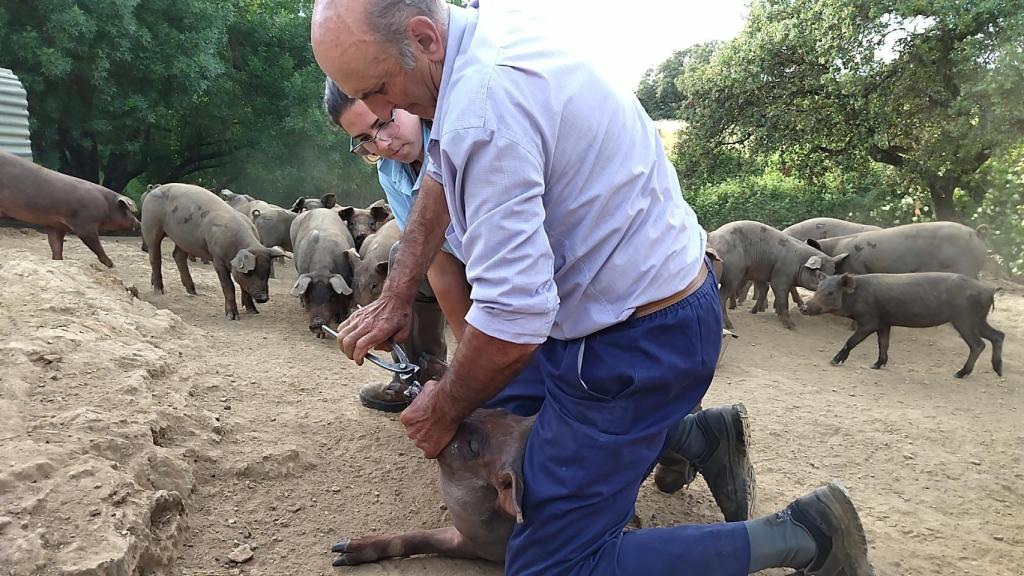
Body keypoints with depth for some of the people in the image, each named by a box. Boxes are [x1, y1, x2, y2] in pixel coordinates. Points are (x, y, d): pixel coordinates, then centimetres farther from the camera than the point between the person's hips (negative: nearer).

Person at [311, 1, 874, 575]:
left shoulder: (485, 104, -30)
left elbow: (511, 322, -30)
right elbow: (443, 176, 13)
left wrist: (443, 413, -10)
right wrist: (396, 297, 12)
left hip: (639, 341, -10)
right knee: (497, 392, 30)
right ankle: (696, 434, 25)